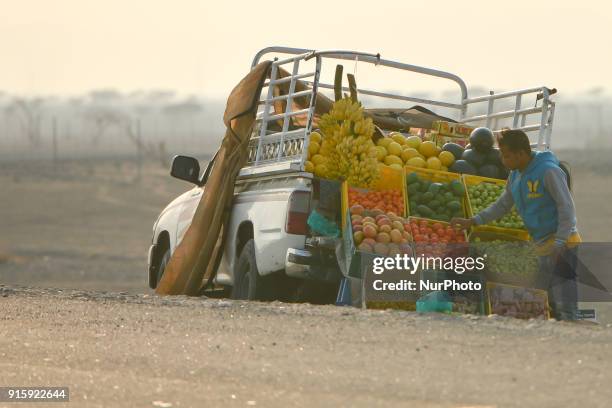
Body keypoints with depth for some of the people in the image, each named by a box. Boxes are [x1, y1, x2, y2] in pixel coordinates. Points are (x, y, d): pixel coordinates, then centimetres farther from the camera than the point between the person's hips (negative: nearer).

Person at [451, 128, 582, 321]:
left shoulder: (548, 171, -15)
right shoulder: (515, 176, 11)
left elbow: (567, 208, -17)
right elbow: (502, 205, 22)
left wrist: (559, 244, -22)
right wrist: (472, 221, 14)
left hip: (563, 242, -9)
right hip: (542, 246, 9)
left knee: (564, 307, -14)